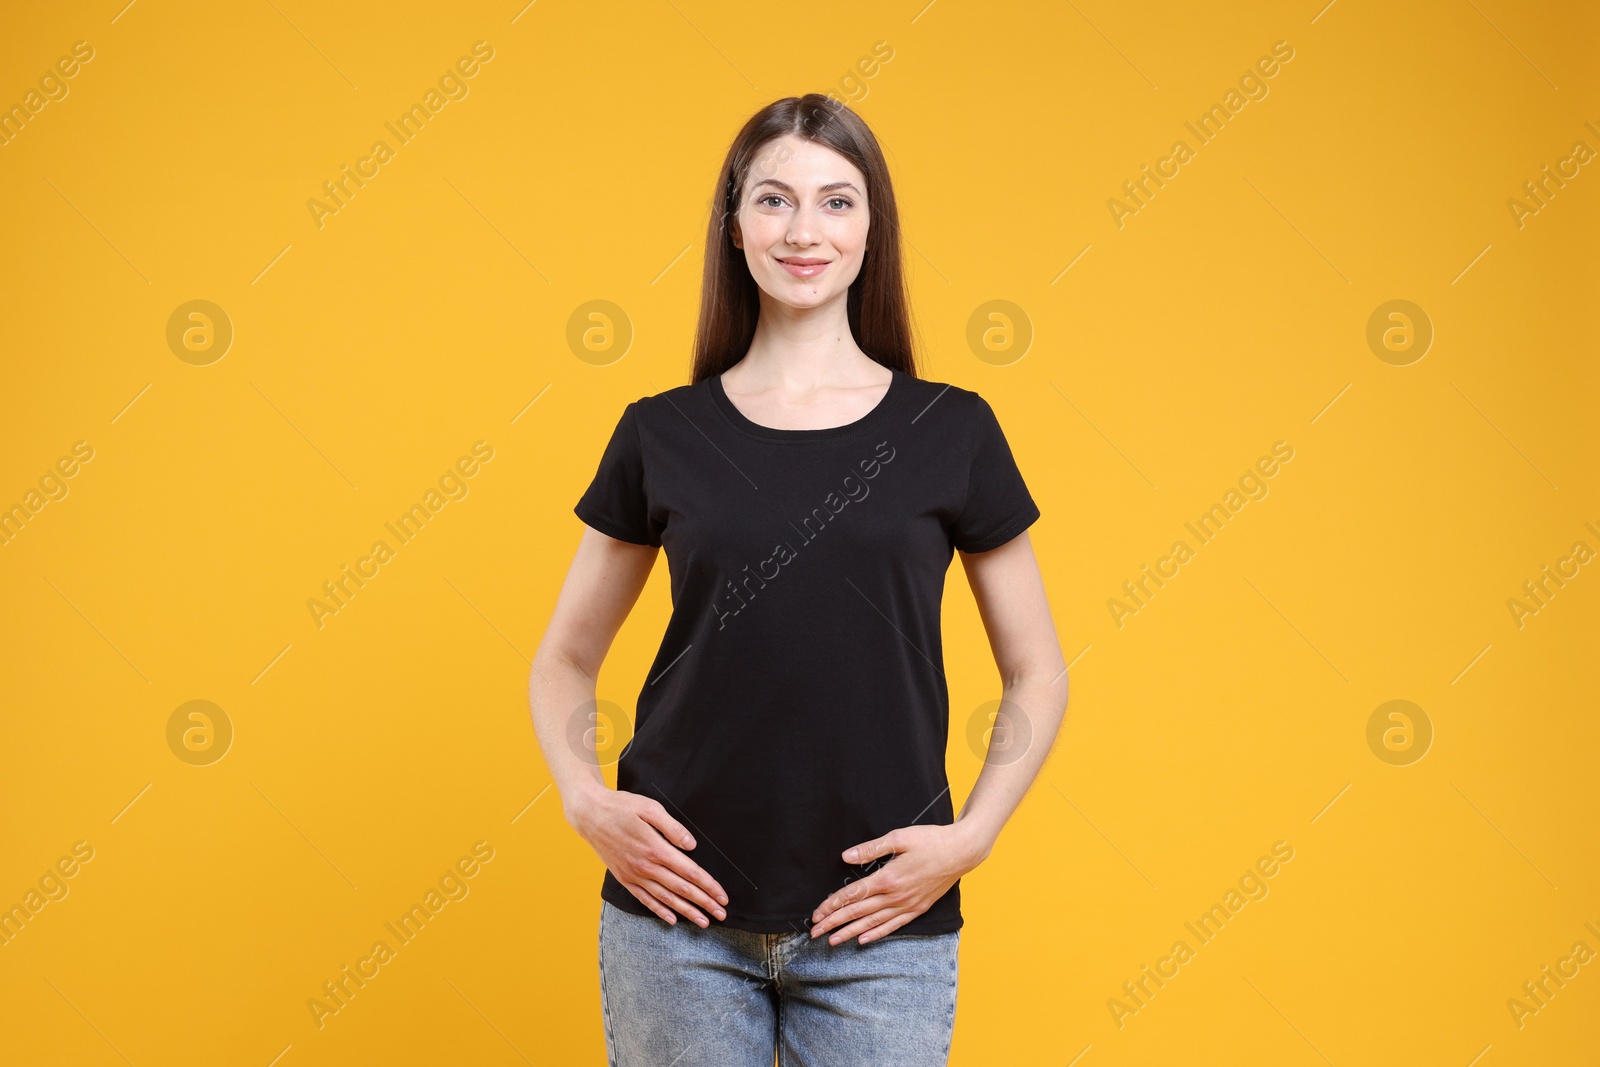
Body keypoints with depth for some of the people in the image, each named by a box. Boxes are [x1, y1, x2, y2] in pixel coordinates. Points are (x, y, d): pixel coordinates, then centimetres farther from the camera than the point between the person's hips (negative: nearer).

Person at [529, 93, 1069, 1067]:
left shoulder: (950, 432, 1)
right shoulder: (663, 436, 3)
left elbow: (1037, 674, 7)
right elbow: (566, 662, 12)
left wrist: (970, 838, -6)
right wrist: (585, 800, -5)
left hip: (882, 927, 0)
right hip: (682, 914, 1)